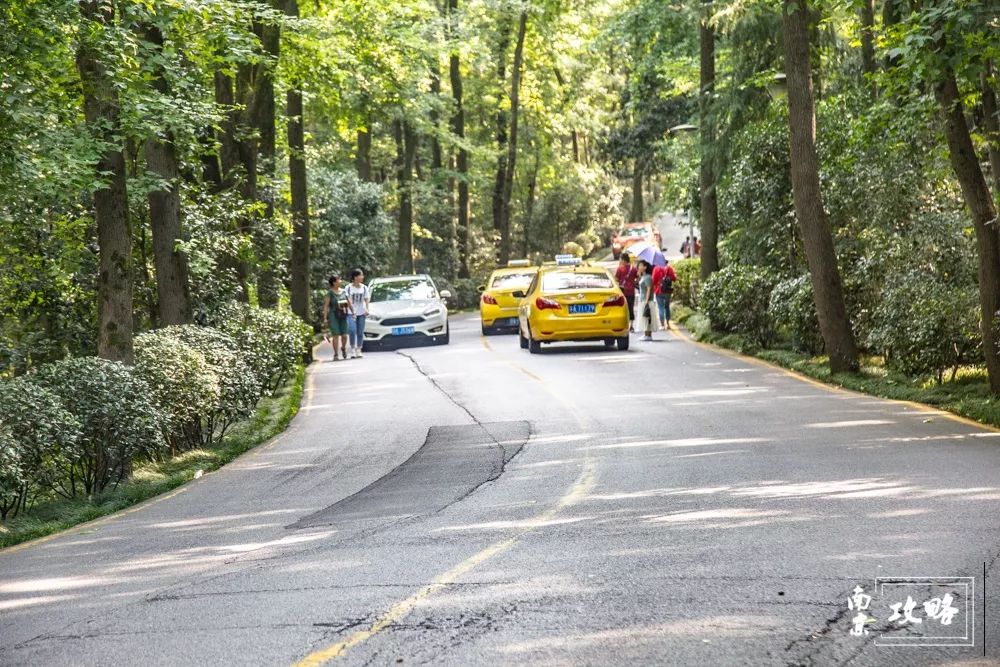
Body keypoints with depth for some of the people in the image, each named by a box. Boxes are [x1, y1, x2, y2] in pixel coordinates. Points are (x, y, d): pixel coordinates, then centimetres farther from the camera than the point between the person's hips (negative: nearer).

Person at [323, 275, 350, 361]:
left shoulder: (343, 292, 10)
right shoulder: (330, 293, -3)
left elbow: (348, 303, 15)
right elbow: (326, 305, -5)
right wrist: (325, 318, -10)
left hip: (343, 316, 4)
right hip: (333, 316, -4)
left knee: (344, 335, 0)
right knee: (336, 335, -7)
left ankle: (343, 348, 30)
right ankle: (336, 355, 0)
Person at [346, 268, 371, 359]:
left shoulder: (364, 288, 6)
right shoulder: (349, 288, -2)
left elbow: (366, 299, 4)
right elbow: (348, 301, -4)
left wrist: (366, 309, -14)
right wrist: (353, 311, -16)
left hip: (361, 313, 3)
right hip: (351, 313, -3)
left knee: (360, 332, 3)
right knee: (352, 331, -17)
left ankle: (358, 350, 12)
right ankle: (353, 350, -8)